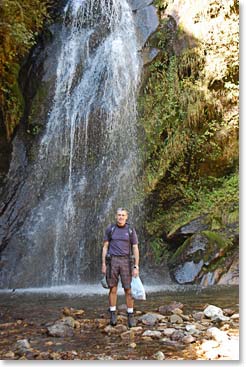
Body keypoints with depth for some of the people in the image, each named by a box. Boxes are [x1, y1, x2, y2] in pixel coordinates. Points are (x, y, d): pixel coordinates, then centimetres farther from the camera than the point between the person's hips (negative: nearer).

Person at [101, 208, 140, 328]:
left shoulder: (131, 230, 3)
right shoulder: (110, 229, 5)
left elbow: (136, 250, 1)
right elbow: (105, 247, 6)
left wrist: (136, 267, -6)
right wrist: (103, 264, 0)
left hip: (126, 262, 0)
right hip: (112, 261, 0)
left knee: (128, 290, -2)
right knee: (113, 289, 3)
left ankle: (130, 316, 8)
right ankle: (113, 315, 14)